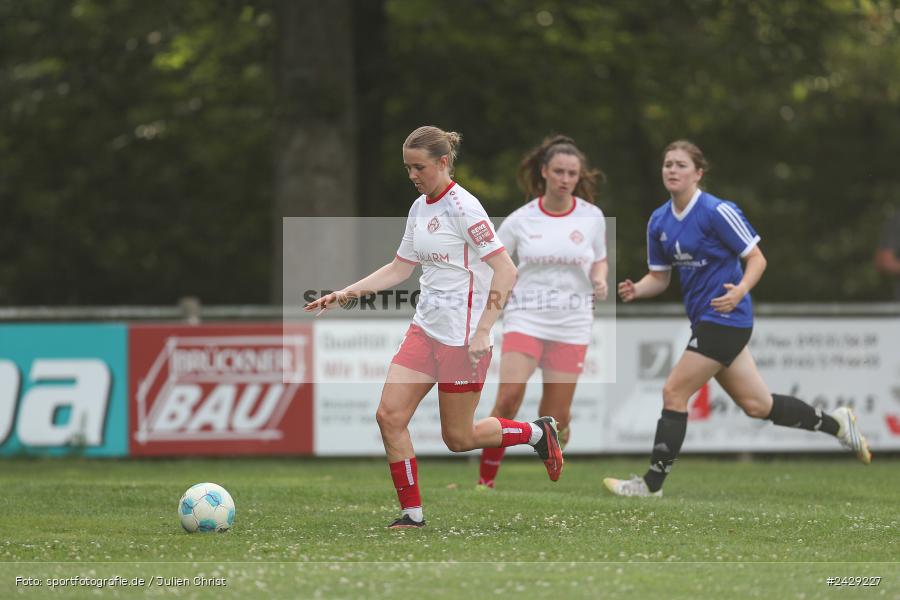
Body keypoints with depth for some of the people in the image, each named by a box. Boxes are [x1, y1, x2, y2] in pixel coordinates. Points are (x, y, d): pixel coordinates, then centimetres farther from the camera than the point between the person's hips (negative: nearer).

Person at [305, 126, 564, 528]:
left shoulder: (462, 208, -15)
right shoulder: (419, 208, 10)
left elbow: (506, 271, -18)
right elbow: (400, 268, 20)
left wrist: (483, 331, -22)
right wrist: (347, 293, 9)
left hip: (463, 338, -8)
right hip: (425, 329, 8)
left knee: (458, 438, 1)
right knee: (389, 416, -5)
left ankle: (536, 433, 25)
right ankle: (412, 513, 4)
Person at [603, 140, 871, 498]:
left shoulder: (717, 212, -14)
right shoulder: (659, 221, 8)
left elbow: (757, 259, -10)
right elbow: (659, 277, 14)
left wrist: (740, 291, -27)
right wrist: (635, 291, -7)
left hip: (725, 318, -8)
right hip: (705, 321, 8)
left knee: (674, 393, -9)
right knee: (756, 404, 13)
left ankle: (652, 482, -1)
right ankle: (834, 423, 30)